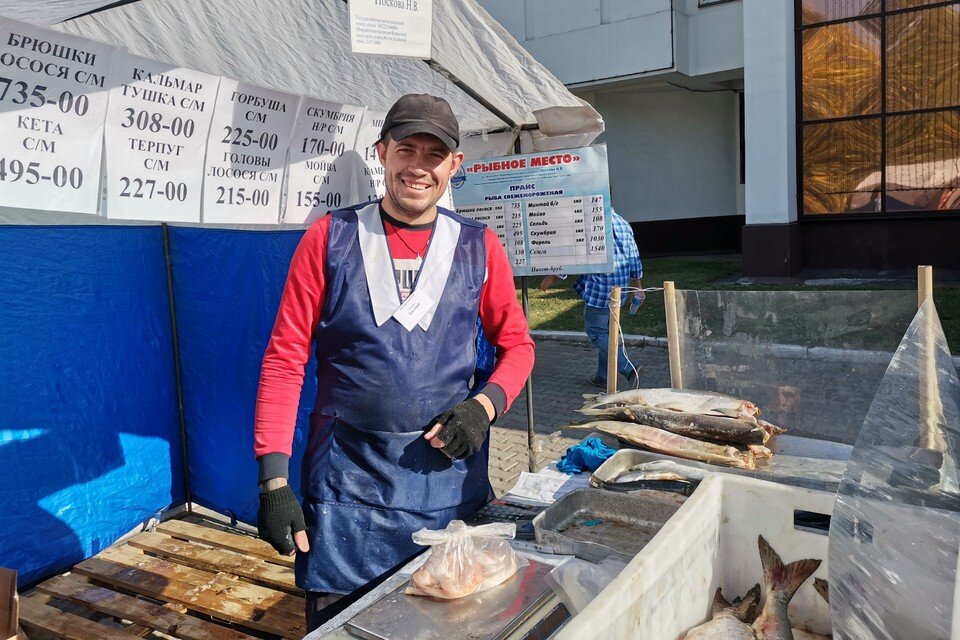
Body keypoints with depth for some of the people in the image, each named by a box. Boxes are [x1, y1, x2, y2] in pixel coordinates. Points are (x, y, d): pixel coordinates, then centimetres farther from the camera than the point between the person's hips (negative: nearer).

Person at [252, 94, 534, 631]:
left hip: (449, 476, 2)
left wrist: (484, 406, -8)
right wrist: (274, 480, -10)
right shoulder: (330, 238, -2)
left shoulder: (478, 247, 2)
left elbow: (516, 345, 11)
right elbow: (285, 360, -4)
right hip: (347, 478, -1)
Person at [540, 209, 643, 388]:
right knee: (605, 331, 18)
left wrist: (553, 277, -1)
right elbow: (634, 258, 16)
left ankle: (629, 369, -14)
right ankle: (603, 377, 24)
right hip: (618, 290, 8)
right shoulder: (623, 223, 12)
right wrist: (637, 287, 24)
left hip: (598, 289, -8)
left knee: (596, 333, -1)